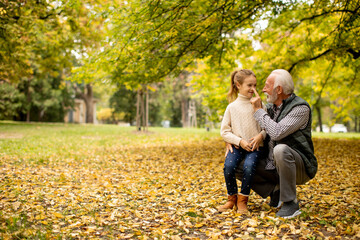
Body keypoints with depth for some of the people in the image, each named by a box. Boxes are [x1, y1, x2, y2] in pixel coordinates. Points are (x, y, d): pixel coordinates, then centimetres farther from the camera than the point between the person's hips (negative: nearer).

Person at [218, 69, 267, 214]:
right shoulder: (232, 107, 4)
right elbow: (225, 131, 2)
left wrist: (260, 135, -14)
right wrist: (240, 141, -11)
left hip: (255, 146, -1)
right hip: (237, 145, 1)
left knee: (249, 166, -30)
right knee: (228, 166, -26)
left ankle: (242, 200, -10)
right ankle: (232, 199, -2)